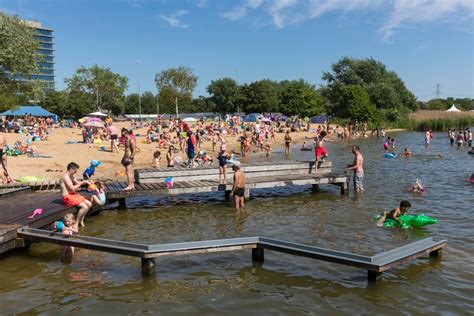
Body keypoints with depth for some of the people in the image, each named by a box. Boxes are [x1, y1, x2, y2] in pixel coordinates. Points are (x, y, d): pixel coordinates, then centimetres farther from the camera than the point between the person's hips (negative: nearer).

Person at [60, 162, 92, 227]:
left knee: (89, 204, 3)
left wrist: (85, 182, 10)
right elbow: (73, 188, -24)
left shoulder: (71, 176, 12)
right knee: (84, 207, -23)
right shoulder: (65, 177, -19)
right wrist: (81, 184, -8)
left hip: (73, 195, 10)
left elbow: (77, 183, 27)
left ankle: (81, 220, 12)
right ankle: (76, 223, -7)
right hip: (67, 197, -10)